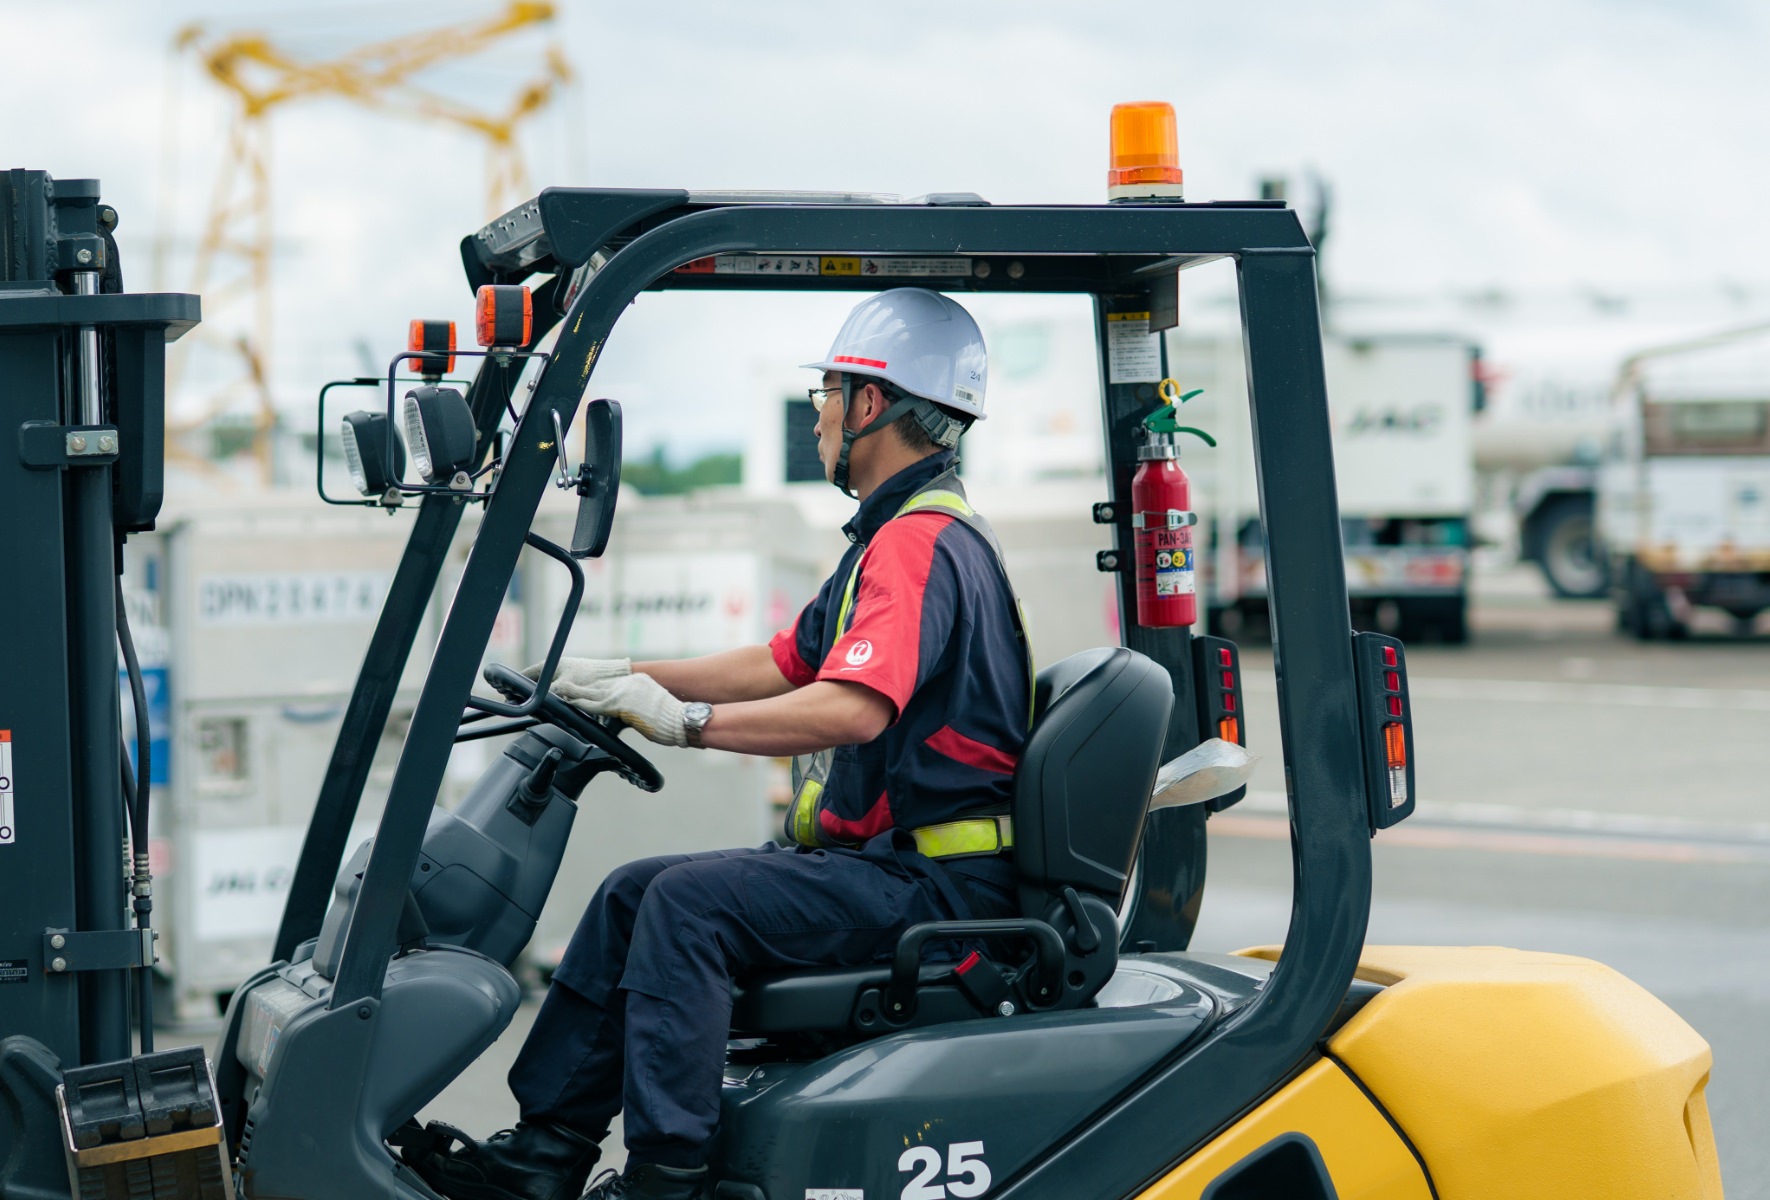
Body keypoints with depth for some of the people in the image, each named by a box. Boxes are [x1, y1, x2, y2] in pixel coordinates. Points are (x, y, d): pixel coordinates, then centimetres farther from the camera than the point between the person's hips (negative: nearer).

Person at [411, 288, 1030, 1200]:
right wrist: (625, 678, 15)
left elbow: (854, 709, -31)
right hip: (884, 860, 11)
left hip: (929, 879, -11)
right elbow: (782, 665, 24)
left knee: (690, 903, -24)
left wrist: (685, 721, -27)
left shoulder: (922, 542, -17)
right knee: (632, 893, 7)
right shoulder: (897, 536, 19)